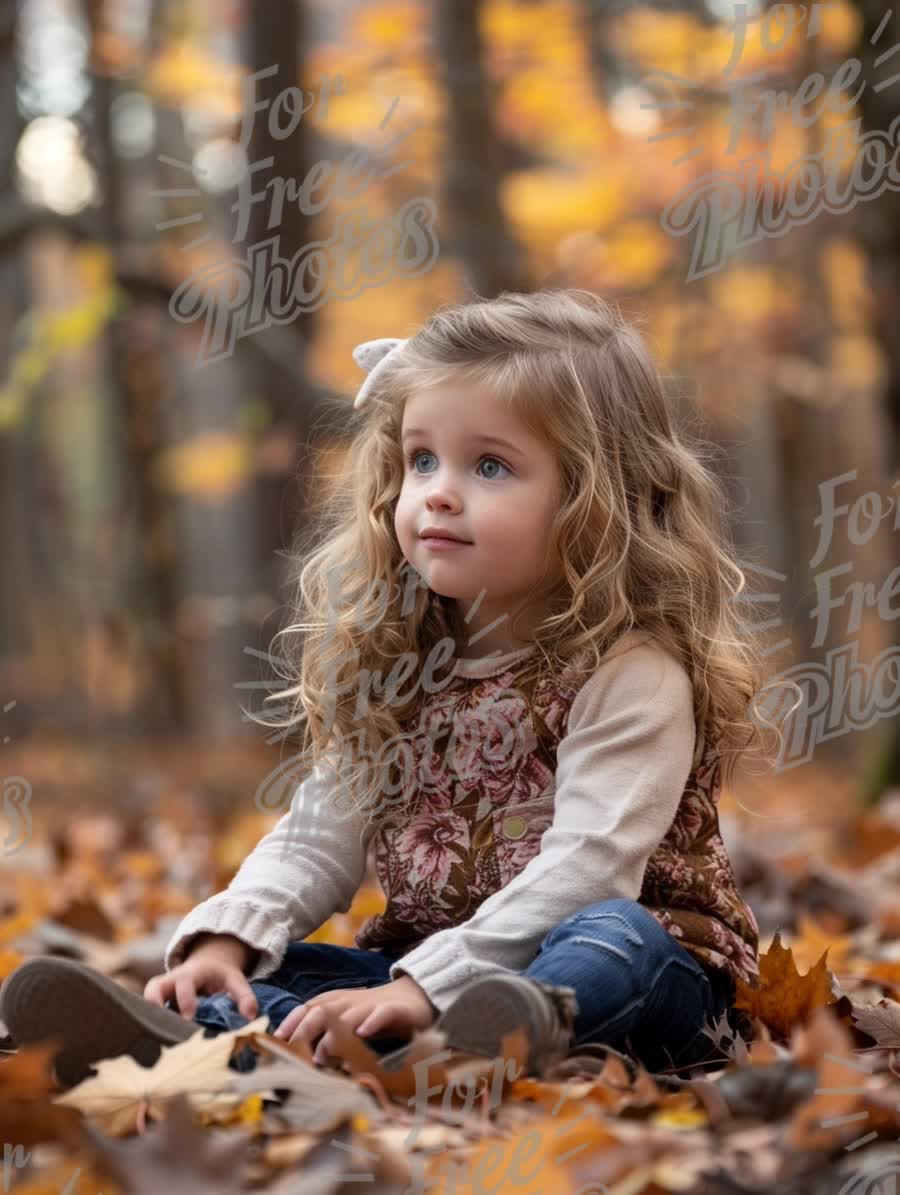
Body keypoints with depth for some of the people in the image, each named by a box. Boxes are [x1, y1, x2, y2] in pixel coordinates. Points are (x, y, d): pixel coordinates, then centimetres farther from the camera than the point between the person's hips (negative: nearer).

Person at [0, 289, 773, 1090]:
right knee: (267, 967, -12)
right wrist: (225, 939, -10)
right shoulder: (395, 664, 9)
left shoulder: (631, 674, -12)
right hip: (422, 965, 6)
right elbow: (317, 839, 10)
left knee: (617, 940, -36)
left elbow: (585, 868, -23)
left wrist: (425, 987, -32)